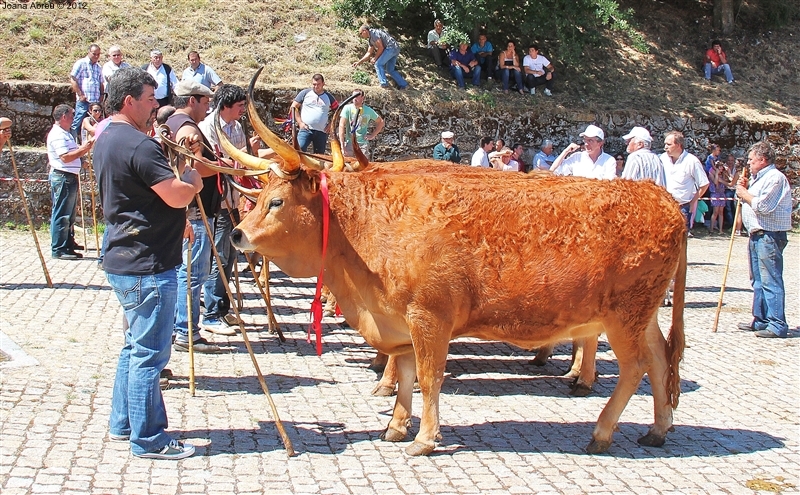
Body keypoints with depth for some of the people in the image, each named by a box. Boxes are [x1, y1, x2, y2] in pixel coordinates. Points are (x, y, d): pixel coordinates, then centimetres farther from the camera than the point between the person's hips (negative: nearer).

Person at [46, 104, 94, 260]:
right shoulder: (57, 134, -14)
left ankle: (68, 242, 26)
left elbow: (72, 152, 20)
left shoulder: (64, 133, 19)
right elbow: (65, 157, -23)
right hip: (62, 177, -11)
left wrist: (84, 147, 7)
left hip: (70, 177, 11)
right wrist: (83, 149, -20)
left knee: (69, 214, 17)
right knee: (62, 214, -8)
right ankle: (58, 249, -6)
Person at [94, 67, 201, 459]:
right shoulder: (138, 144, -19)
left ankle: (122, 424, 30)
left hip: (123, 260, 11)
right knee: (150, 353, -2)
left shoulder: (106, 140, 14)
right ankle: (148, 440, 6)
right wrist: (193, 179, -3)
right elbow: (178, 196, -22)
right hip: (148, 266, -11)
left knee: (137, 346, 21)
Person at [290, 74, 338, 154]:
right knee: (299, 150, -23)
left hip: (321, 132, 2)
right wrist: (300, 122, -4)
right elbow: (293, 107, 5)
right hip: (305, 129, -2)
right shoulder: (305, 93, 5)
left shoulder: (329, 97, 11)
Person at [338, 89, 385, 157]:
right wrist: (342, 144, -14)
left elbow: (381, 122, 15)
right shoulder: (347, 108, -3)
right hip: (349, 143, -1)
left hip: (363, 144, 1)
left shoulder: (368, 111, 2)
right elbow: (341, 125, -7)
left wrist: (372, 135, 5)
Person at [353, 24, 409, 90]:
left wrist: (375, 58, -1)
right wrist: (359, 62, 25)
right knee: (390, 70, 15)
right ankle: (403, 84, 15)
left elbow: (381, 48, -13)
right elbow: (369, 53, 28)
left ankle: (384, 83, -14)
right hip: (395, 49, 10)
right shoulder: (371, 39, 23)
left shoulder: (374, 33, -8)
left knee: (378, 64, -7)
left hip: (391, 47, -10)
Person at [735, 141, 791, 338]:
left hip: (770, 236, -11)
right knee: (758, 281, 15)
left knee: (771, 281, -10)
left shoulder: (775, 178, -13)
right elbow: (752, 202, 25)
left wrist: (744, 193, -8)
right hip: (757, 235, 11)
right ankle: (761, 320, 23)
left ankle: (777, 325, -9)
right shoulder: (759, 178, 19)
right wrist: (743, 189, 9)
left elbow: (762, 206, -22)